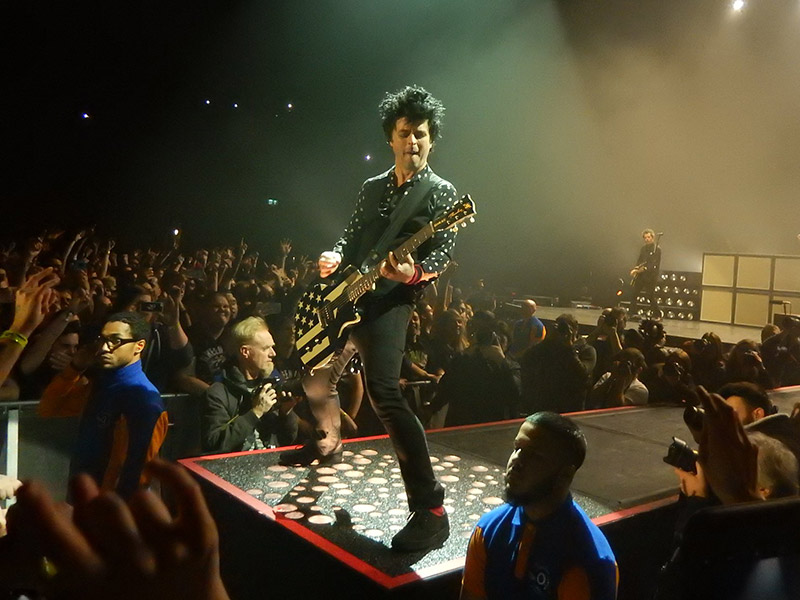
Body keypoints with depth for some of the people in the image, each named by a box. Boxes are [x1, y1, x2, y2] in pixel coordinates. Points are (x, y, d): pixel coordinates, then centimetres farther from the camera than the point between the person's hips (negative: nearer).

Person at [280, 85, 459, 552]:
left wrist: (412, 274, -29)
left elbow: (443, 255, -9)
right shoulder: (373, 188, 18)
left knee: (385, 393, -25)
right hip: (349, 298, 8)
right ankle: (329, 443, 50)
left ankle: (431, 509, -21)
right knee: (316, 378, 19)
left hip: (390, 302, -7)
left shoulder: (441, 193, -1)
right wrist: (336, 258, 0)